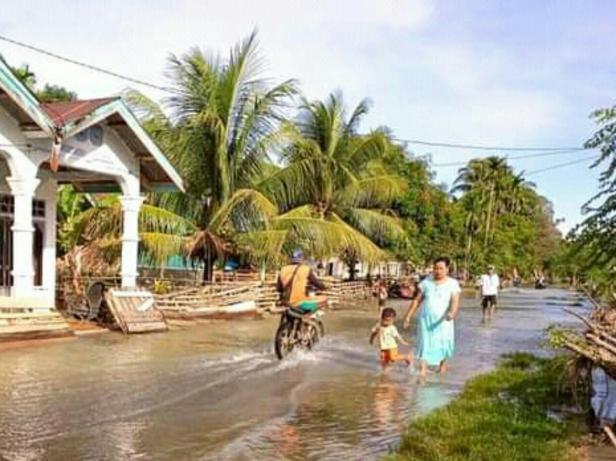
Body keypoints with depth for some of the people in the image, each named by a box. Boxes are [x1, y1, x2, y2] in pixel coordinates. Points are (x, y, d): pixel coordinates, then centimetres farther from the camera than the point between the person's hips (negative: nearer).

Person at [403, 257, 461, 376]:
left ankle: (443, 363, 37)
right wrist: (408, 316, 5)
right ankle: (423, 368, -8)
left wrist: (452, 313, -36)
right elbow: (417, 300, 7)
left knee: (443, 342, 9)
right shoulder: (426, 282, 3)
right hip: (426, 318, 1)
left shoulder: (452, 284, -3)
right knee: (425, 342, -6)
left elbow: (455, 301, -16)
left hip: (442, 320, -1)